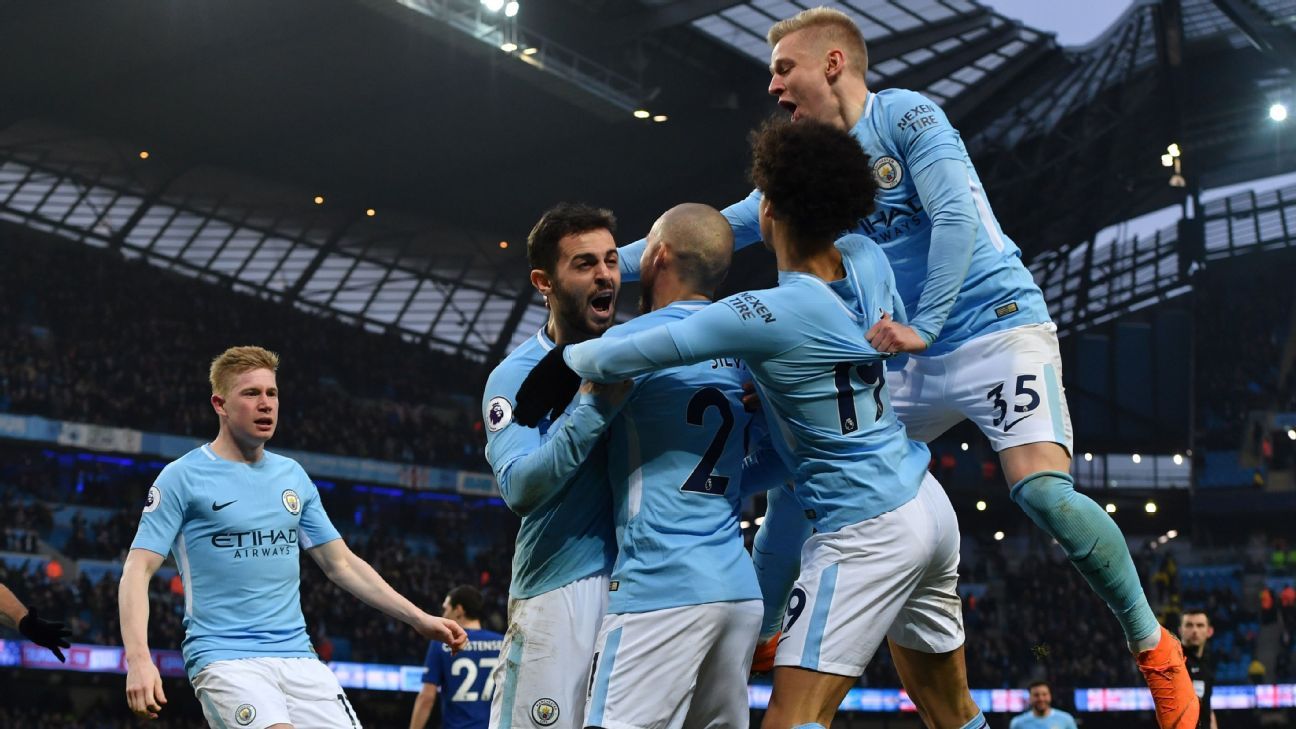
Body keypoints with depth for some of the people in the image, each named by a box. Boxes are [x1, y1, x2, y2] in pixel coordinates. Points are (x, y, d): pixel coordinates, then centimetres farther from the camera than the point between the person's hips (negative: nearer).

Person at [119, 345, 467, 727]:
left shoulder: (293, 476, 13)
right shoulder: (182, 477, -2)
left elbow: (341, 564, 19)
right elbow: (137, 571, -7)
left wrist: (418, 618, 13)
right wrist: (139, 660, -22)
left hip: (297, 656, 6)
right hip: (224, 659, -5)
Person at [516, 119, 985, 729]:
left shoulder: (770, 316, -19)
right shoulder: (867, 260, 1)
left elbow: (630, 355, -19)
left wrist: (563, 363, -1)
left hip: (864, 534, -9)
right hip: (930, 506, 9)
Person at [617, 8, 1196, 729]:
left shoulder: (905, 114, -8)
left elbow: (956, 216, -19)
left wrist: (922, 327, -27)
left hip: (998, 327, -7)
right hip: (912, 358, 7)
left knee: (1042, 489, -24)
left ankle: (1153, 646, -6)